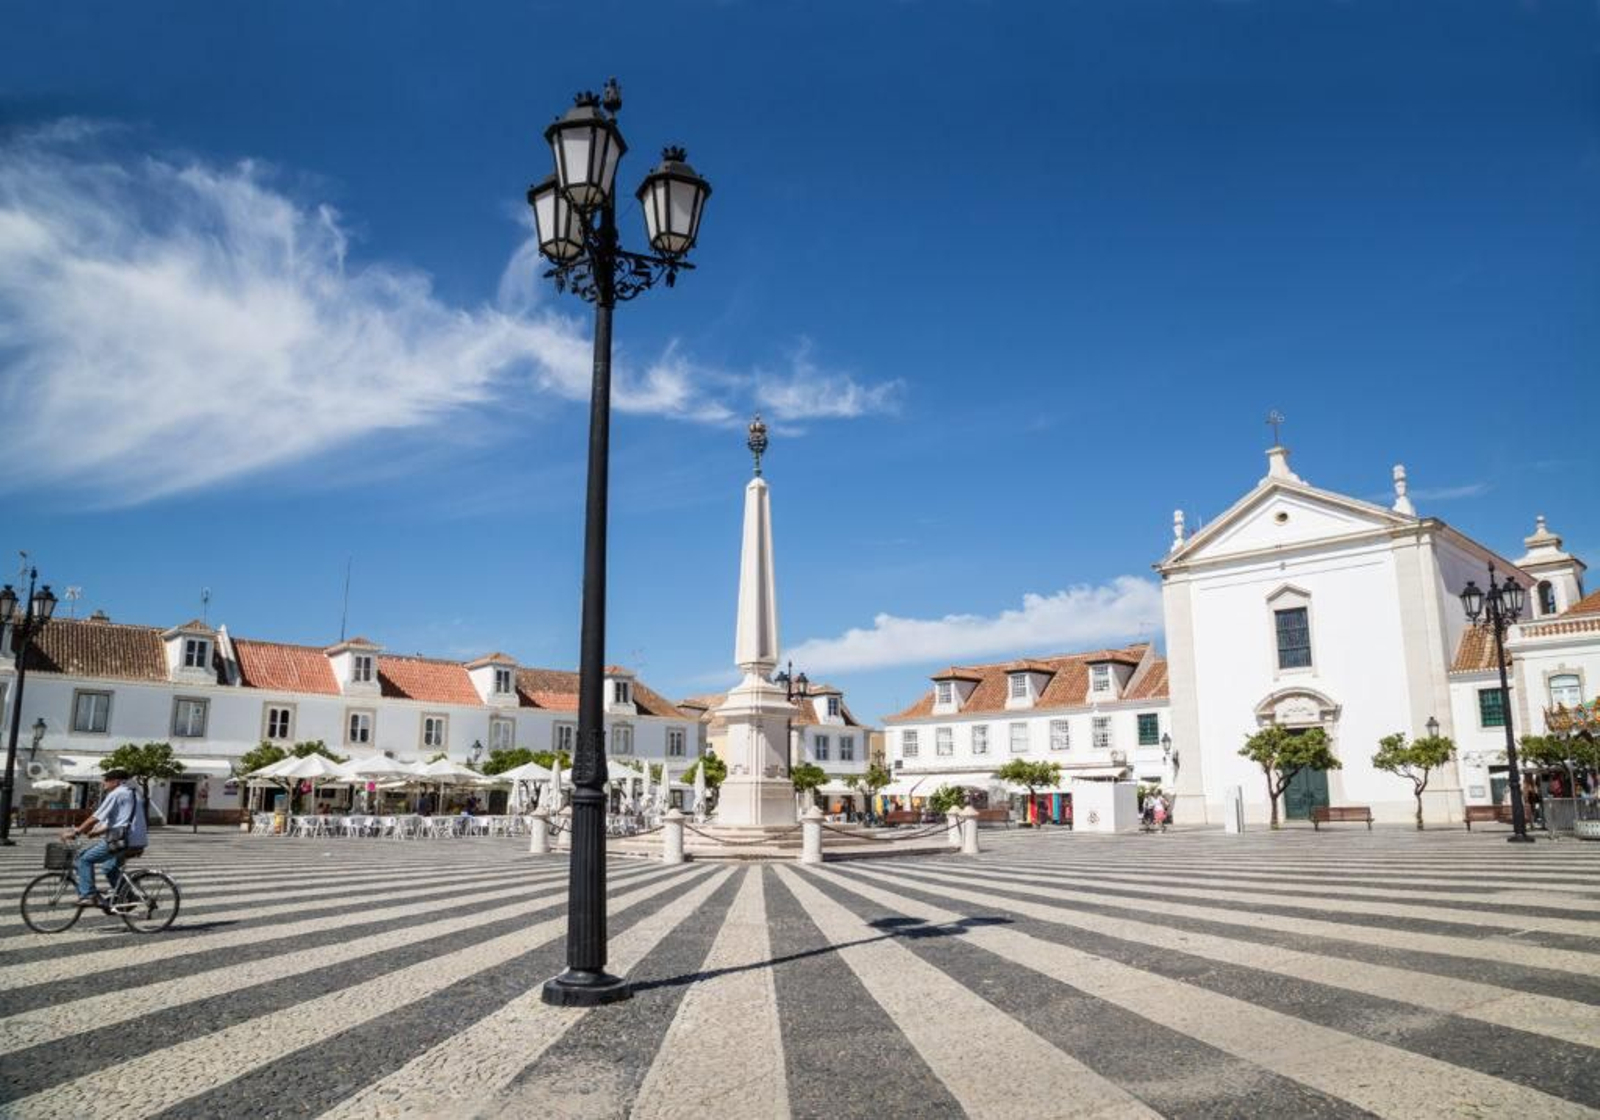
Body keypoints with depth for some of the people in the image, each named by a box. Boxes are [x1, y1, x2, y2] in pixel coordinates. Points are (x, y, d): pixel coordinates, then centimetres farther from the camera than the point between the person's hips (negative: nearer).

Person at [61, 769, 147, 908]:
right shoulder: (133, 794, 23)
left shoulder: (116, 794, -4)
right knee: (110, 867, 29)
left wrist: (76, 832, 0)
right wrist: (97, 831, 26)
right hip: (139, 843, 9)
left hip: (123, 841, -9)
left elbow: (95, 818, -8)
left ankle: (87, 895, -4)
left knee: (85, 858, 2)